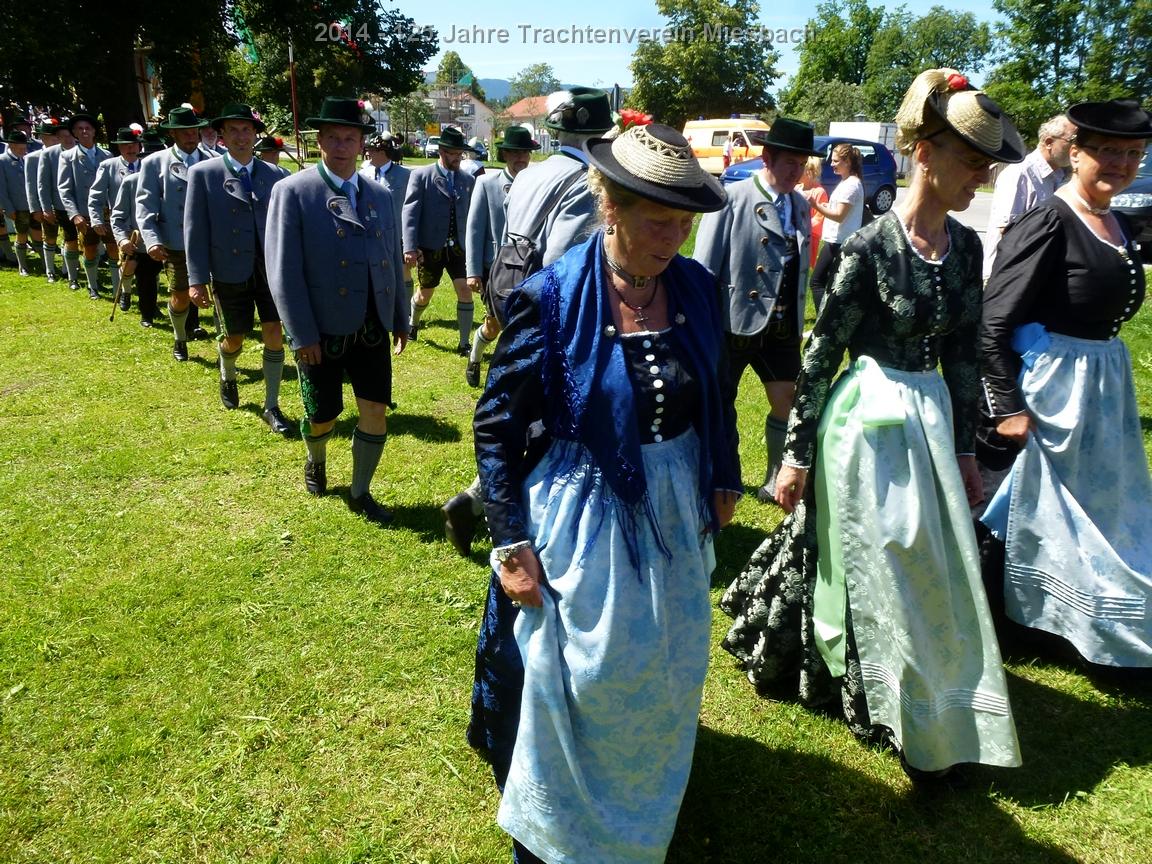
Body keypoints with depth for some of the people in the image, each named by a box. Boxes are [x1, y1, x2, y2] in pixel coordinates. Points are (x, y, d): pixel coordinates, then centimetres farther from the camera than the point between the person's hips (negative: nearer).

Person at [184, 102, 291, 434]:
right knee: (234, 338, 12)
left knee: (274, 336, -2)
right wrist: (197, 279, -9)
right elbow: (195, 229, -5)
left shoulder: (275, 176, 3)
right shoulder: (202, 173, -3)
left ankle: (271, 407, 10)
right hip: (230, 270, -1)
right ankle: (228, 379, 45)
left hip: (272, 267, 1)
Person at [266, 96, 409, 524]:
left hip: (372, 329, 4)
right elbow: (283, 271, -12)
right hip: (321, 332, -4)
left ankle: (360, 494, 21)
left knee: (376, 413, 3)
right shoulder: (292, 192, -8)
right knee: (322, 418, 11)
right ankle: (316, 462, 45)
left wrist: (400, 318, 13)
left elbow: (393, 260, 13)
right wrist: (303, 336, -15)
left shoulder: (380, 194, 8)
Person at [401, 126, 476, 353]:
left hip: (459, 247, 2)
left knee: (465, 291, -7)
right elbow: (410, 212, -11)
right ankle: (413, 323, 44)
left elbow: (471, 214, 10)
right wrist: (410, 247, -20)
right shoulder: (421, 175, -5)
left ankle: (464, 343, 3)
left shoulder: (468, 180, 6)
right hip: (430, 248, -2)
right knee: (425, 292, 14)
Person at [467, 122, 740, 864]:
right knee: (574, 691, 10)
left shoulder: (697, 288, -5)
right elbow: (496, 426, -13)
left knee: (661, 691, 22)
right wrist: (511, 542, -15)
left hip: (675, 521, 5)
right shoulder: (551, 297, -18)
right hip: (581, 525, -5)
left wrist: (724, 480, 12)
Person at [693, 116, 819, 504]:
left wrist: (797, 320, 9)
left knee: (789, 402, 5)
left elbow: (801, 268, 10)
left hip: (783, 327, 5)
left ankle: (776, 483, 22)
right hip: (734, 324, -5)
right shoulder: (732, 200, -11)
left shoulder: (801, 205, 7)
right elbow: (704, 270, -11)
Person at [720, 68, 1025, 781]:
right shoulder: (871, 247, -16)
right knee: (879, 571, 7)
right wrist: (797, 454, -12)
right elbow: (822, 354, -13)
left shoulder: (964, 246, 4)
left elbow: (964, 354, 10)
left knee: (934, 569, 16)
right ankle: (913, 724, 27)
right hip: (868, 421, -6)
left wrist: (965, 449, 12)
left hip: (931, 419, 7)